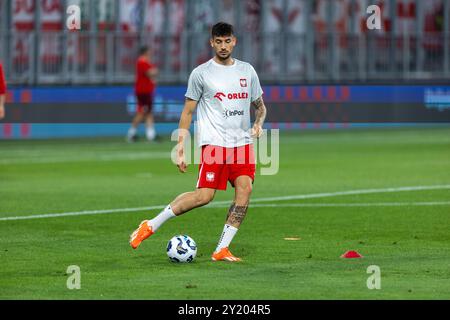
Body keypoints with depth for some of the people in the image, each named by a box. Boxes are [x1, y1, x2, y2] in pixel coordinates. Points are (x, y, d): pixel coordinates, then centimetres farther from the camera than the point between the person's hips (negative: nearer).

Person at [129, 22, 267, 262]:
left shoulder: (247, 71, 13)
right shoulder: (201, 73, 2)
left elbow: (260, 106, 23)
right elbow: (187, 112, 4)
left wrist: (258, 123, 1)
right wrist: (180, 146, -4)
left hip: (243, 142, 4)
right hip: (214, 142, -4)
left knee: (245, 189, -14)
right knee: (204, 195, -15)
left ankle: (222, 250, -9)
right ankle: (150, 226, -3)